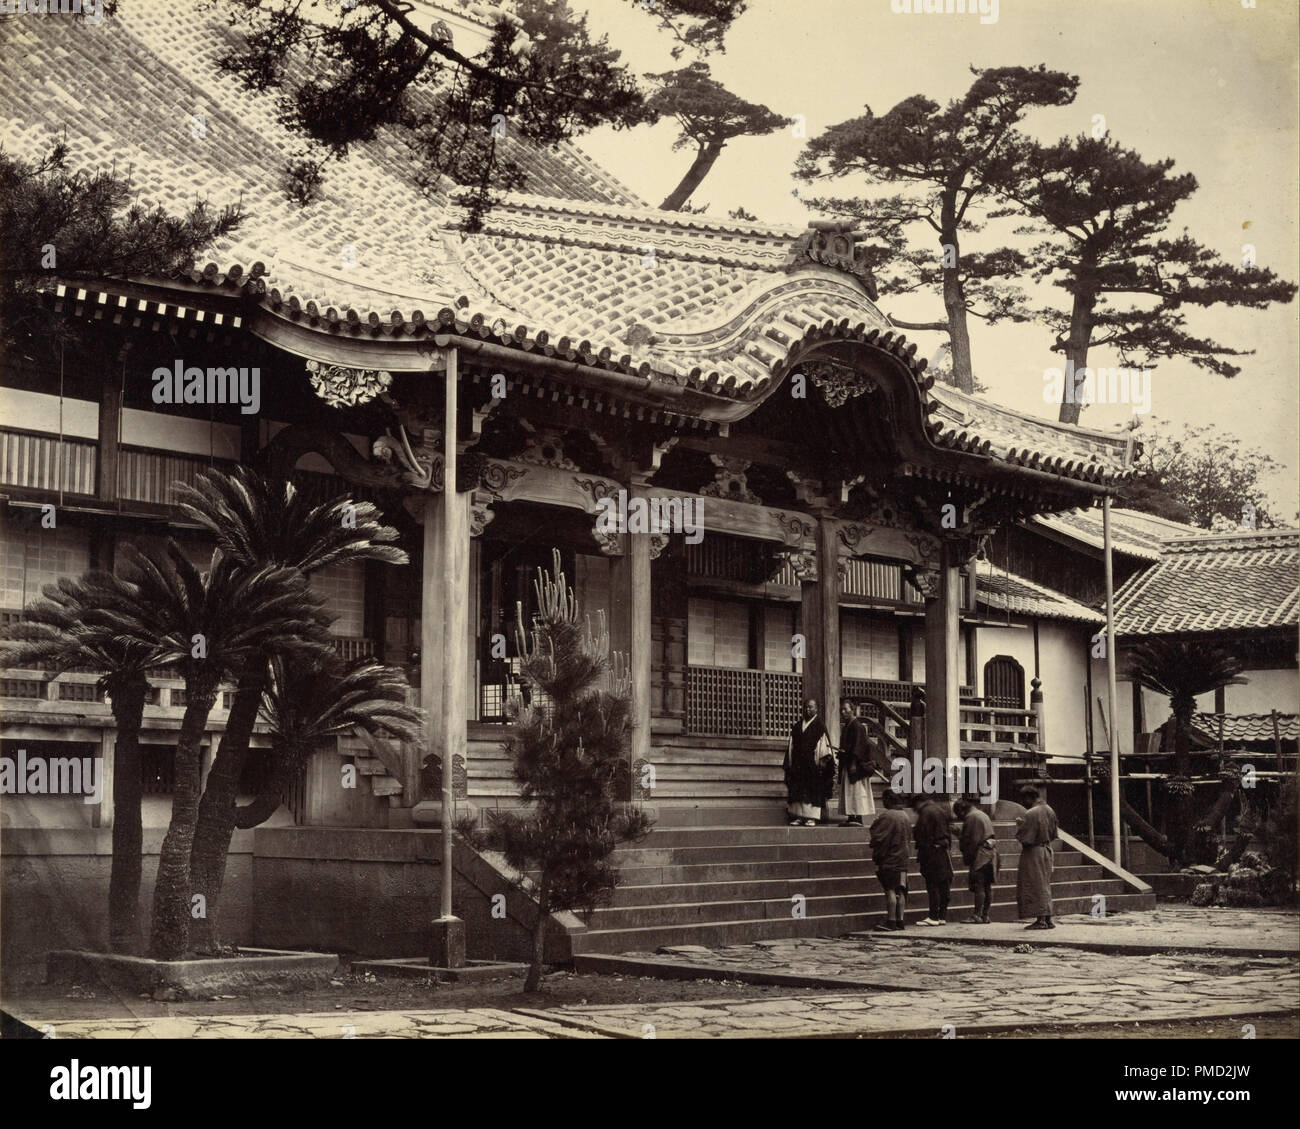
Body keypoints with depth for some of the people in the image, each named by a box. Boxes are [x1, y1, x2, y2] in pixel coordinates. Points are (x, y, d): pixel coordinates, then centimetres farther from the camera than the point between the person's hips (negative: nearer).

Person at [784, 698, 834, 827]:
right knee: (798, 791, 1)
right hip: (798, 764, 4)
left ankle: (812, 817, -3)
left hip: (813, 764, -4)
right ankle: (799, 817, 4)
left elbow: (823, 743, -4)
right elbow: (791, 745, 16)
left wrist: (822, 760, -14)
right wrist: (789, 762, 11)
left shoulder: (819, 725, 2)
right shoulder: (797, 726, 15)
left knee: (813, 791, -5)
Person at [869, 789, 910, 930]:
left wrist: (876, 857, -8)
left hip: (889, 859, -8)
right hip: (902, 859, 8)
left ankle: (891, 921, -7)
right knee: (900, 891, 10)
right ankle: (900, 920, 12)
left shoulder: (886, 816, -15)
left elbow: (878, 838, -15)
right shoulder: (905, 816, 11)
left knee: (890, 890, -6)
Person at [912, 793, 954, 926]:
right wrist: (948, 849, 18)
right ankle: (943, 916, 13)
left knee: (932, 885, -6)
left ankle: (933, 917, -7)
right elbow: (948, 833, 16)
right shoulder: (942, 812, 15)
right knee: (944, 885, 9)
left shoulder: (925, 813, -9)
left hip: (932, 852, -8)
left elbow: (922, 836, -13)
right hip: (945, 853, 8)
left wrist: (919, 860, -12)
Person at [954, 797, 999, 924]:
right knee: (987, 886, 9)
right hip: (991, 853, 10)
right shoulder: (983, 815, 21)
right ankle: (985, 915, 11)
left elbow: (971, 840, -14)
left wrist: (967, 857, -10)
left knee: (978, 886, -10)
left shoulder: (971, 817, -8)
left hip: (980, 855, -10)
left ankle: (977, 915, -12)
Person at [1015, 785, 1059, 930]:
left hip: (1032, 854, -8)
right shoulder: (1049, 811, 5)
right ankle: (1047, 919, 17)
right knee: (1045, 885, 15)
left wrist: (1019, 824, -6)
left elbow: (1024, 837, -21)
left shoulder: (1030, 814, -22)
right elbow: (1053, 834, 12)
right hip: (1047, 851, 8)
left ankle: (1040, 920, 0)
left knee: (1035, 886, -1)